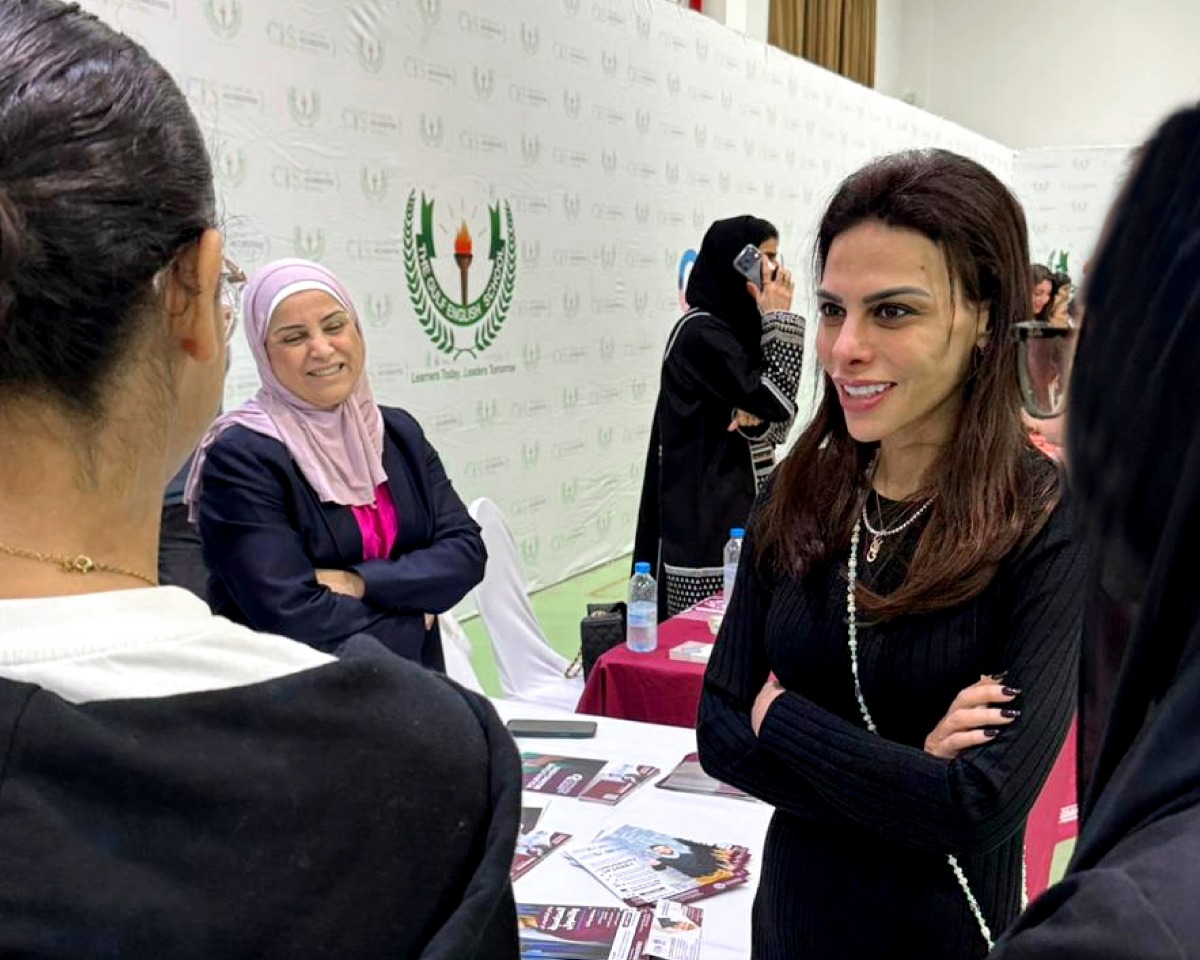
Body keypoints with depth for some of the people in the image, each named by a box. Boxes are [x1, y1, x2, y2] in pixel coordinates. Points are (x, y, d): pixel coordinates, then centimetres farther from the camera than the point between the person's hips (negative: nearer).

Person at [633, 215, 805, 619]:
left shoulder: (735, 327, 13)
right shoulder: (702, 333, -14)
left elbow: (778, 424, 11)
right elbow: (777, 403, -17)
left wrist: (757, 417, -13)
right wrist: (780, 318, -12)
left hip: (739, 508, 9)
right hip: (707, 518, -8)